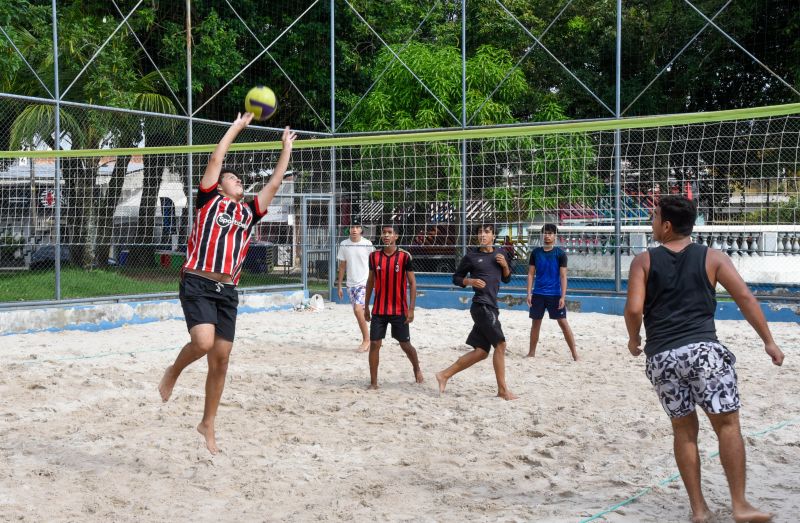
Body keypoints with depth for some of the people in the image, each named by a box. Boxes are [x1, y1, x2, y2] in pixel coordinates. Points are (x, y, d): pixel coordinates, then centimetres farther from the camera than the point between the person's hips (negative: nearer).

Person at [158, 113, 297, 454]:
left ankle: (208, 424, 18)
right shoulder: (209, 201, 8)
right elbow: (216, 160, 3)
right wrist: (238, 126, 10)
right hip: (198, 284, -5)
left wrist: (286, 147, 26)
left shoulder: (248, 213, 18)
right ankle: (173, 372, 7)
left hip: (227, 290, 5)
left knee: (221, 359, 5)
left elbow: (275, 183, 23)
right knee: (203, 342, -26)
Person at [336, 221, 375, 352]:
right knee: (359, 312, 9)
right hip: (351, 283, 4)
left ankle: (366, 340, -7)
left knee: (358, 309, -19)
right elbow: (342, 266, 10)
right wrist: (339, 286, 9)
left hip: (364, 282, -4)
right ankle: (366, 341, 22)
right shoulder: (344, 245, 3)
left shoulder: (367, 244, -6)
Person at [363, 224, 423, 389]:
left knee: (405, 345, 8)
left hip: (399, 310, -2)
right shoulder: (374, 256, 2)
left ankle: (417, 369, 35)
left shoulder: (405, 256, -7)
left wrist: (411, 309, -10)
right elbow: (370, 281, 12)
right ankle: (373, 382, 4)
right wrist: (366, 306, 11)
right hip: (378, 310, 2)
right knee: (374, 344, -3)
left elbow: (412, 283, -5)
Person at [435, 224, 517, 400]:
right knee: (500, 344, -10)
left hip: (491, 307, 7)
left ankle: (444, 375, 13)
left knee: (481, 351, 6)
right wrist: (470, 281, -11)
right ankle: (502, 389, -1)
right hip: (481, 305, -7)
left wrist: (505, 265, 1)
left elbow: (506, 279, 20)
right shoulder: (471, 257, 0)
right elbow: (456, 278, 7)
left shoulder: (501, 253, 14)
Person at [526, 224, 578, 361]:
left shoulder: (560, 253, -4)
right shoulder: (536, 252, 5)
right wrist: (529, 293, -1)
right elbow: (531, 273, 7)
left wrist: (563, 297, -13)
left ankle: (575, 354, -4)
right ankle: (531, 353, 21)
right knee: (535, 323, 10)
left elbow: (563, 276, -6)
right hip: (538, 294, 3)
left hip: (555, 294, -3)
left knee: (563, 322, -6)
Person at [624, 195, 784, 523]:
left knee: (684, 429, 12)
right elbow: (744, 296, -1)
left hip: (661, 357, 1)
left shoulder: (644, 262, 5)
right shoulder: (712, 258, 6)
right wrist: (768, 341, 4)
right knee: (727, 424, 7)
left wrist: (633, 340, 12)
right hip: (703, 350, -1)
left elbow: (634, 309, -6)